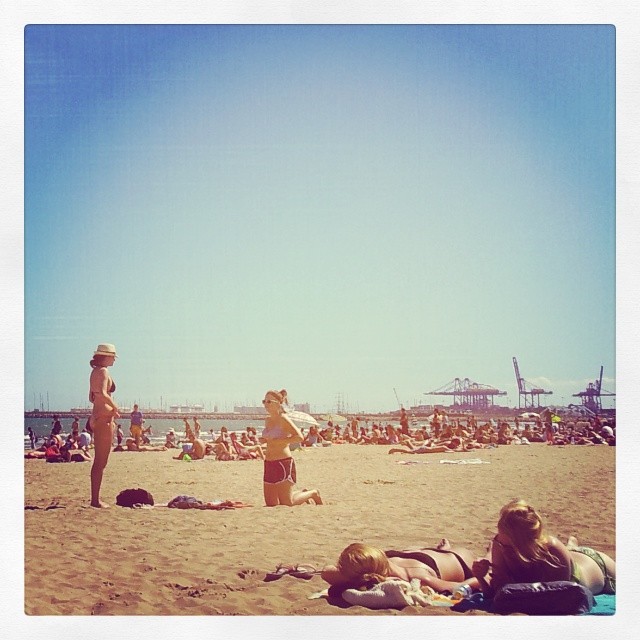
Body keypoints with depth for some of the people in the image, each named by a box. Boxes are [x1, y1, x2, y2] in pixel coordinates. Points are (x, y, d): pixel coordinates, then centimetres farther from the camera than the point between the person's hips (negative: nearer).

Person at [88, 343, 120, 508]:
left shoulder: (94, 372, 16)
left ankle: (95, 498, 18)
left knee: (98, 461, 14)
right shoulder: (103, 372, -12)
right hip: (105, 418, -10)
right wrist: (115, 407, -14)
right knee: (101, 461, -6)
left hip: (97, 416, 10)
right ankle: (96, 499, -4)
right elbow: (103, 394, -28)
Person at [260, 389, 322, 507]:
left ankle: (313, 493, 22)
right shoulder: (268, 420, 12)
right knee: (270, 503, 10)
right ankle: (303, 493, 31)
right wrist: (264, 440, 5)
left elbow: (299, 437, -23)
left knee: (287, 503, -5)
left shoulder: (283, 419, -11)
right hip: (269, 463, 8)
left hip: (283, 462, -8)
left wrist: (277, 441, -23)